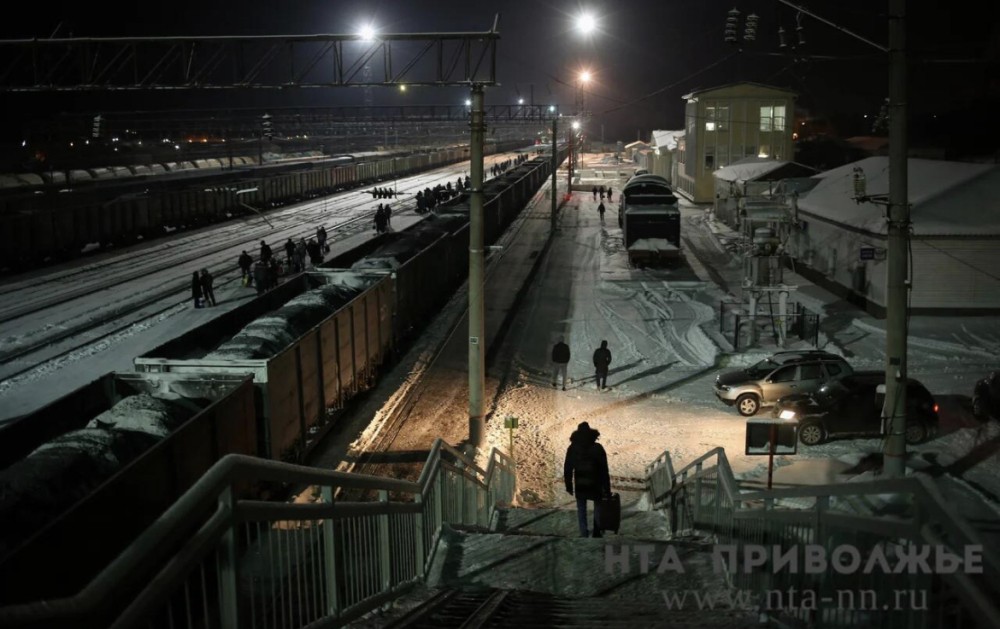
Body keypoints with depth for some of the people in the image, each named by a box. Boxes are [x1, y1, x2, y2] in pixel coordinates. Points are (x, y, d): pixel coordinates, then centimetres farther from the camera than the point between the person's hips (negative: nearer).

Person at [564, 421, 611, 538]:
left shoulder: (572, 449, -4)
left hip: (579, 486, 1)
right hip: (595, 485, -1)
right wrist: (607, 489, -4)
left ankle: (584, 534, 7)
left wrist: (569, 486, 11)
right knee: (598, 507, 20)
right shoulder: (598, 448, -9)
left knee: (581, 510, 13)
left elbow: (567, 469, 0)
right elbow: (604, 471, -9)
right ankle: (597, 532, 20)